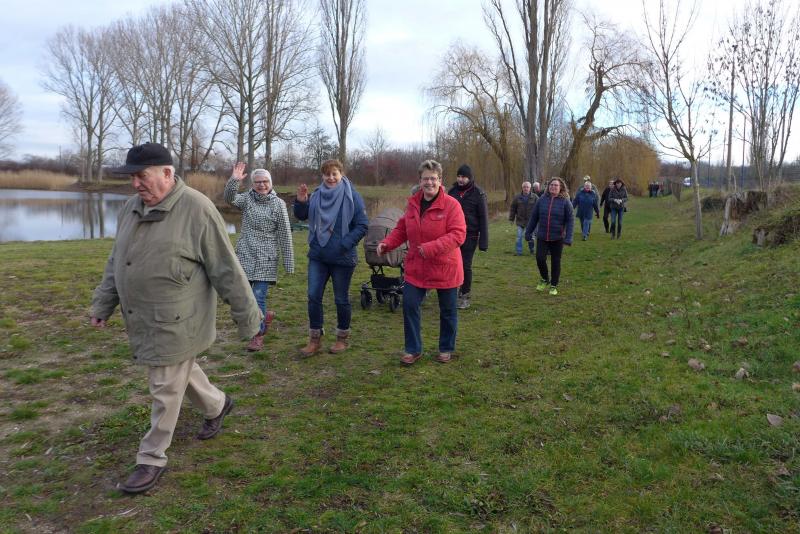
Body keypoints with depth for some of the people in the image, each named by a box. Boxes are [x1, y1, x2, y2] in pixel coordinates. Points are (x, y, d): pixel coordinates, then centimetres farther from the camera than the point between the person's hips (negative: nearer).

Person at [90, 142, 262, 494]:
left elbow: (227, 270, -15)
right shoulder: (132, 207, 5)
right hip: (142, 321, 7)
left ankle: (152, 459, 20)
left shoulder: (196, 209, -18)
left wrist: (247, 316, -11)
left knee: (166, 391, 4)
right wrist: (102, 305, 17)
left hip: (176, 323, -7)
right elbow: (116, 261, 16)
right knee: (181, 372, 23)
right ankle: (217, 406, 48)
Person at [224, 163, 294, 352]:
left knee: (259, 296, -5)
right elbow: (230, 198, -16)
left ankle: (258, 335, 8)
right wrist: (234, 180, -34)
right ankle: (265, 316, 35)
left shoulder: (278, 204, -2)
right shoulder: (247, 198, 6)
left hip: (266, 258, -3)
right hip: (245, 255, 4)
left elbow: (285, 235, -3)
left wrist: (289, 263, -6)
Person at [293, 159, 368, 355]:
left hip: (343, 258, -4)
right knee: (313, 296, 4)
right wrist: (300, 201, -9)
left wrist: (345, 244, -20)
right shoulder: (317, 194, 4)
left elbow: (362, 226, -11)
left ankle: (342, 338, 26)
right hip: (317, 256, 4)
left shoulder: (352, 196, -10)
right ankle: (315, 339, 17)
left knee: (341, 299, 9)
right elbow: (301, 216, 11)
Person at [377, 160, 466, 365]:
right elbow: (401, 229, 12)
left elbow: (458, 234, -21)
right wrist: (386, 243, -6)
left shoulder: (451, 205, -14)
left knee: (448, 311, 11)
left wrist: (432, 247, -32)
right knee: (409, 305, 0)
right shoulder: (412, 204, 3)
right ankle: (413, 349, 17)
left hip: (445, 268, -4)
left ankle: (446, 349, 31)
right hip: (416, 268, 4)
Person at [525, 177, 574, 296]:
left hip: (557, 238, -2)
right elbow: (534, 217, 8)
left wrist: (568, 237, -13)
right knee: (540, 259, -7)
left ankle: (554, 286, 23)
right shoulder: (542, 200, 2)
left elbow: (570, 220, -6)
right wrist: (528, 232, 9)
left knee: (555, 262, 6)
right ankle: (545, 279, 21)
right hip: (542, 237, 2)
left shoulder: (565, 202, -5)